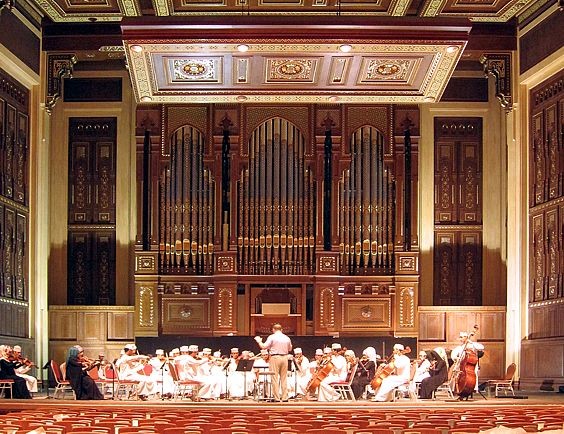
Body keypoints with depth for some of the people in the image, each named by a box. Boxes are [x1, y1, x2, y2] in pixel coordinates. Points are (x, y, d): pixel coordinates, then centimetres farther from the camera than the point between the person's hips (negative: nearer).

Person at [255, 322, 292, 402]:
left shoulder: (272, 337, -6)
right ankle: (285, 397, 9)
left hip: (275, 358, -4)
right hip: (284, 357, 4)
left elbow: (264, 347, -10)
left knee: (275, 378, 0)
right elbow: (290, 349, 17)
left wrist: (259, 341, 7)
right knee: (284, 378, 9)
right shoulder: (287, 338, 7)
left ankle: (277, 397, -2)